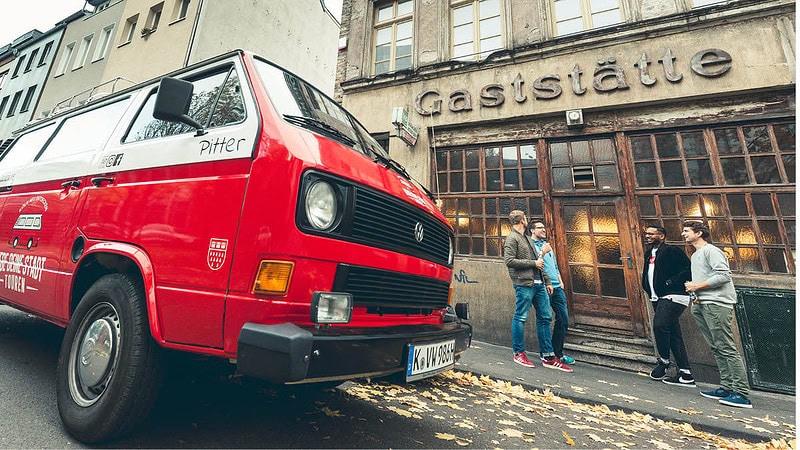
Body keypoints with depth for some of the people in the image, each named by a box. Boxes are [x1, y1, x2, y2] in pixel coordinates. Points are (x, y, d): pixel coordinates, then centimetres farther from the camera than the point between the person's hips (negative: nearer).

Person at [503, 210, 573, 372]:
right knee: (520, 318, -1)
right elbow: (509, 261, -16)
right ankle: (519, 353, 12)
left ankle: (548, 356, 16)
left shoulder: (526, 238, 23)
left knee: (545, 318, 8)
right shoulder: (511, 239, -5)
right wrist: (533, 263, -11)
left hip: (539, 284, 9)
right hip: (524, 284, -9)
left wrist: (547, 281, 19)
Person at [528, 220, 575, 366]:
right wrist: (542, 253, -20)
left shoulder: (547, 244, 21)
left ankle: (558, 353, 18)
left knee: (563, 319, 6)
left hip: (556, 288, 7)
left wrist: (560, 281, 16)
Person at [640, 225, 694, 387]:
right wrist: (649, 290, 14)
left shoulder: (671, 251, -7)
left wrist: (671, 282, -18)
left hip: (673, 296, -9)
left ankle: (664, 362, 1)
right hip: (659, 298, 9)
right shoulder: (649, 253, 17)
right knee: (673, 334, 9)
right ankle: (686, 375, 15)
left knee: (660, 325, -20)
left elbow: (688, 270, -15)